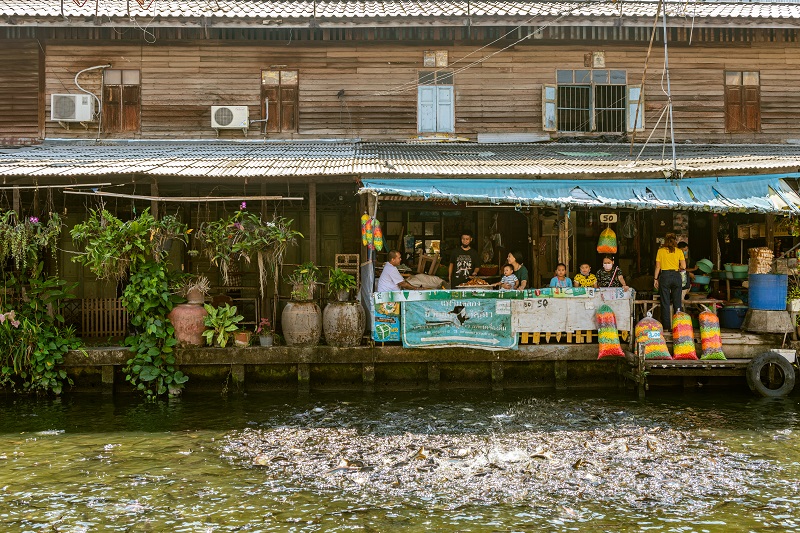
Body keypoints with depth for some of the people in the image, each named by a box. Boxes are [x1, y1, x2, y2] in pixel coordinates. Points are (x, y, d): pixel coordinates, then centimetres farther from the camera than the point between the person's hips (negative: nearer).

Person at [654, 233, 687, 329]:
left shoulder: (660, 251, 3)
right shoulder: (679, 251, 5)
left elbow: (658, 267, 2)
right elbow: (683, 266, 0)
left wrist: (656, 279, 7)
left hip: (665, 276, -1)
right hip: (676, 276, 1)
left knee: (665, 302, 2)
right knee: (677, 302, 8)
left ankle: (666, 326, 1)